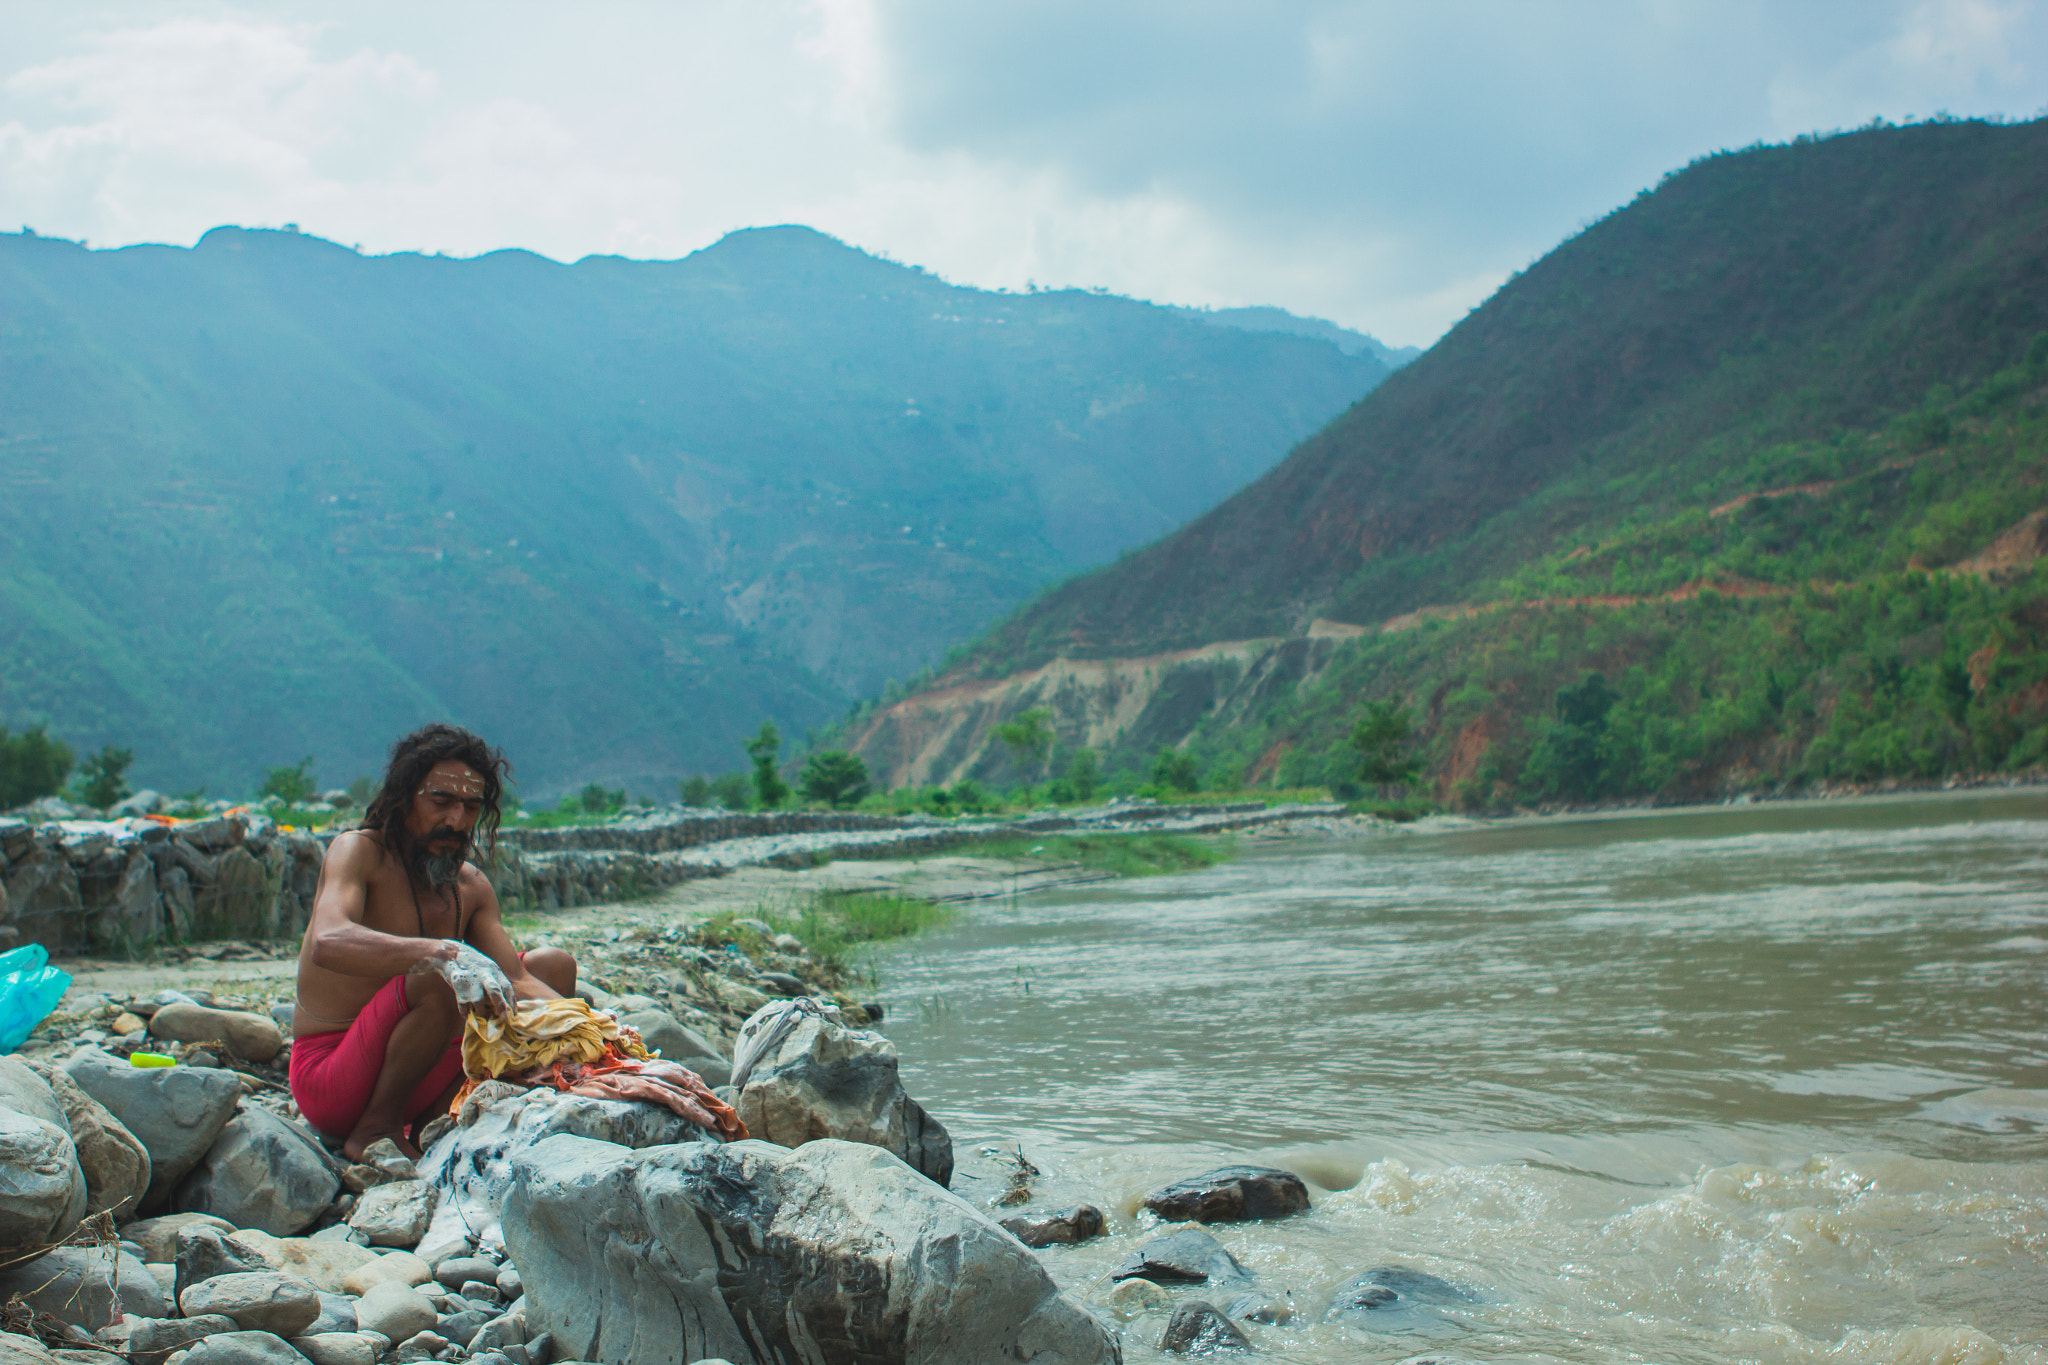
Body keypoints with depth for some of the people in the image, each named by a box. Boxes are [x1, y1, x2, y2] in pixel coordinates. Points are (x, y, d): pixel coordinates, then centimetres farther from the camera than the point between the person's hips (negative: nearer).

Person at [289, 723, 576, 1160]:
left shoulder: (471, 887, 6)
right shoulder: (358, 851, -14)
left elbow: (516, 983, -2)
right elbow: (328, 943, -35)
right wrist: (443, 952, -49)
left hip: (414, 1084, 8)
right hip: (326, 1081, -8)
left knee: (554, 966, 10)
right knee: (438, 981, -34)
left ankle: (433, 1123, -1)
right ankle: (375, 1131, -12)